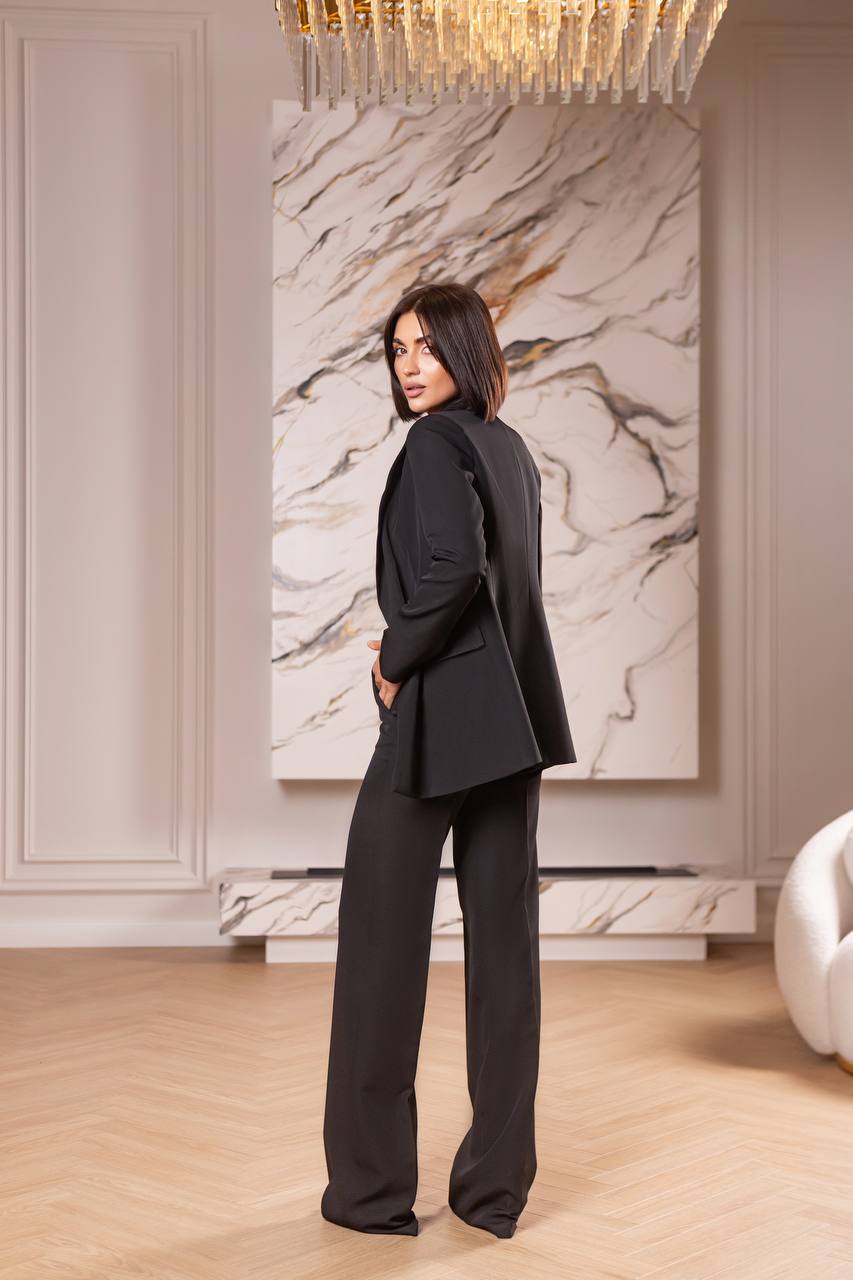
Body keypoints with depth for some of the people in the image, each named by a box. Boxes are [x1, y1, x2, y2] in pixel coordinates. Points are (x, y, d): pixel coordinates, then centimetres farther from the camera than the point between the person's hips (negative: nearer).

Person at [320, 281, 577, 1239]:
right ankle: (495, 1185, 15)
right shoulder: (510, 447, 15)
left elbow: (453, 566, -25)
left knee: (383, 939, 2)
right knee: (503, 940, 8)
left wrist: (396, 662, -11)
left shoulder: (435, 444, -10)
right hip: (512, 718, 8)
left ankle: (372, 1184, 10)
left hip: (440, 712, -8)